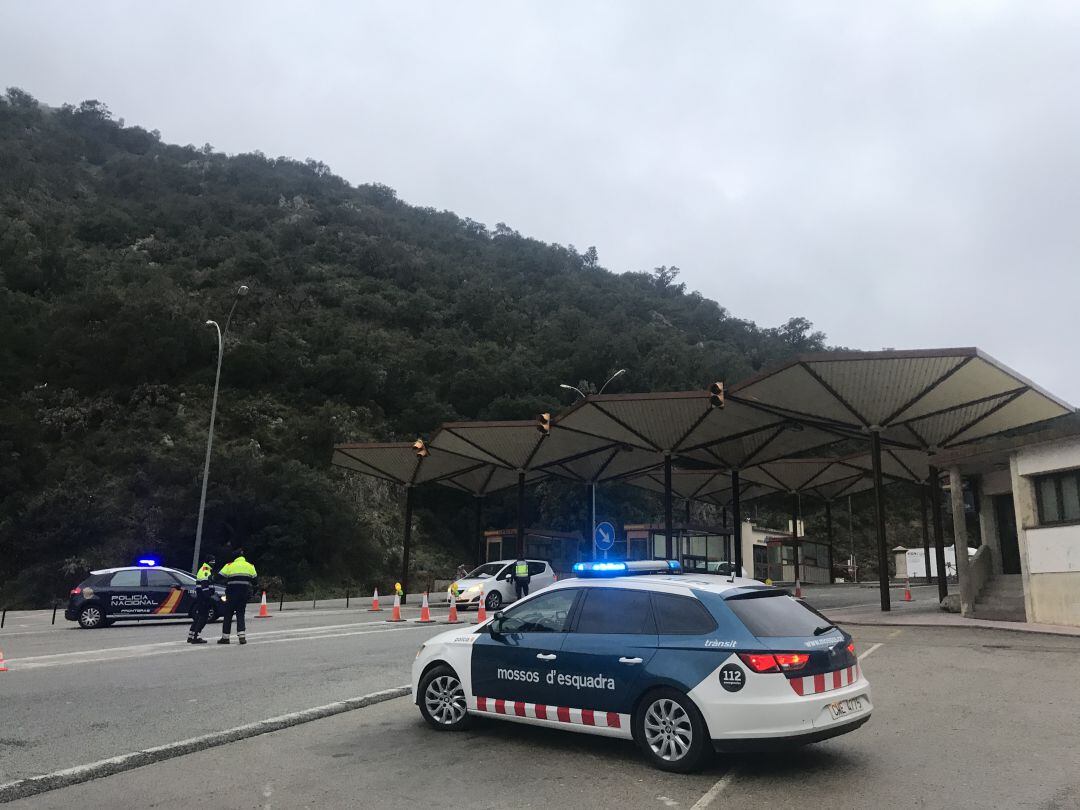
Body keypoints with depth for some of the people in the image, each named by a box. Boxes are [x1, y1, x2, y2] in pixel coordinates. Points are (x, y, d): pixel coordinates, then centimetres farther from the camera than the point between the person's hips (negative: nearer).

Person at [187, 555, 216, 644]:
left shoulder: (203, 569, 20)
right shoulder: (206, 571, -14)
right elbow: (205, 586, -23)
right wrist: (209, 597, -24)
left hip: (199, 597, 11)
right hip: (204, 598, -11)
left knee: (198, 617, 16)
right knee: (203, 617, -9)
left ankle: (190, 636, 21)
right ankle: (194, 637, -10)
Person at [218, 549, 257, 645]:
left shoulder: (229, 566, 0)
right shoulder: (250, 566, 7)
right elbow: (254, 581, 8)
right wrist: (250, 592, 18)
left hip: (232, 594, -2)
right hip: (245, 593, 2)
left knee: (228, 615, 8)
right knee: (240, 614, 8)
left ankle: (225, 637, 12)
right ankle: (242, 636, -4)